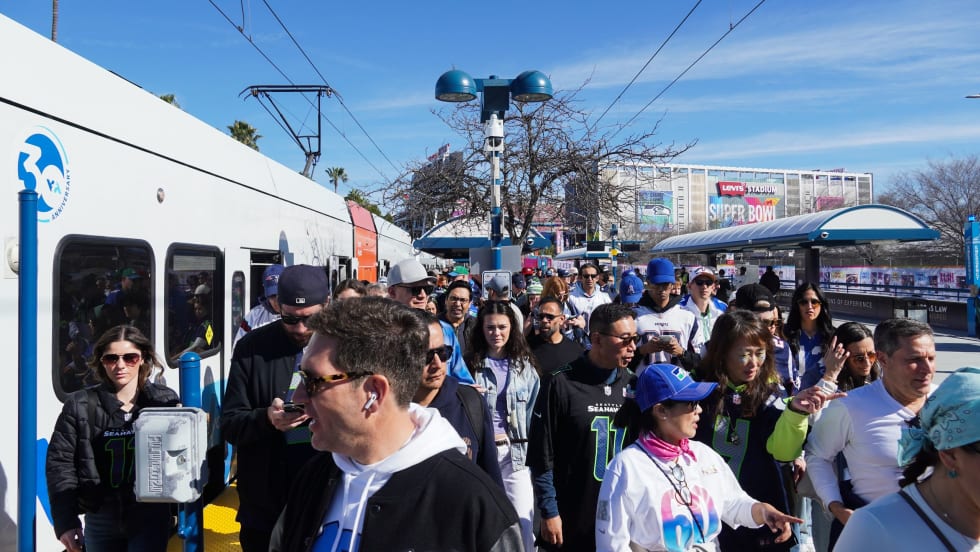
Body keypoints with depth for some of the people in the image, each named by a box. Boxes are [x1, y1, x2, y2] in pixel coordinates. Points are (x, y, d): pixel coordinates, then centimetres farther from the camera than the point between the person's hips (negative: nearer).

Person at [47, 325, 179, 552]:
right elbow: (59, 461, -5)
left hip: (151, 516, -2)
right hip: (100, 518, 2)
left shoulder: (165, 401, -4)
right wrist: (65, 521, -11)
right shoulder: (80, 406, -4)